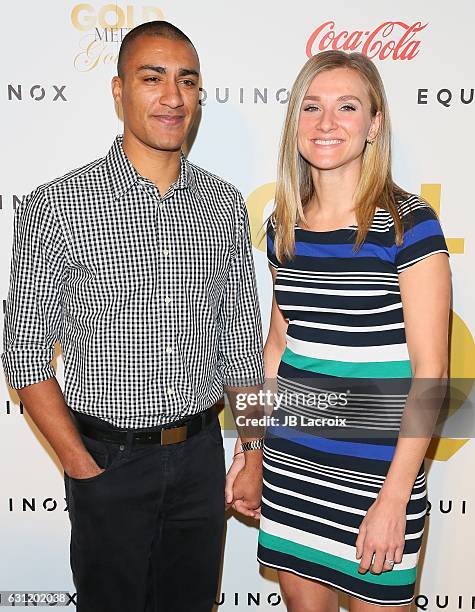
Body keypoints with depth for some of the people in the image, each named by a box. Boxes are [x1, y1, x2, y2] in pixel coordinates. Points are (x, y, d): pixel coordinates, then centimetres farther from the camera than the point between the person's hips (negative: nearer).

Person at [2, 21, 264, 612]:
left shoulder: (224, 205, 1)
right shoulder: (55, 206, -11)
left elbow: (241, 341, 6)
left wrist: (253, 456, 5)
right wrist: (84, 468, -10)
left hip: (202, 453, 4)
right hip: (109, 458, -3)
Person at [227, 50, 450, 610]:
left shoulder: (408, 222, -12)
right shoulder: (284, 226, 4)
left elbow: (430, 370, -13)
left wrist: (394, 496, -15)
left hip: (377, 468, -4)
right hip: (289, 456, 5)